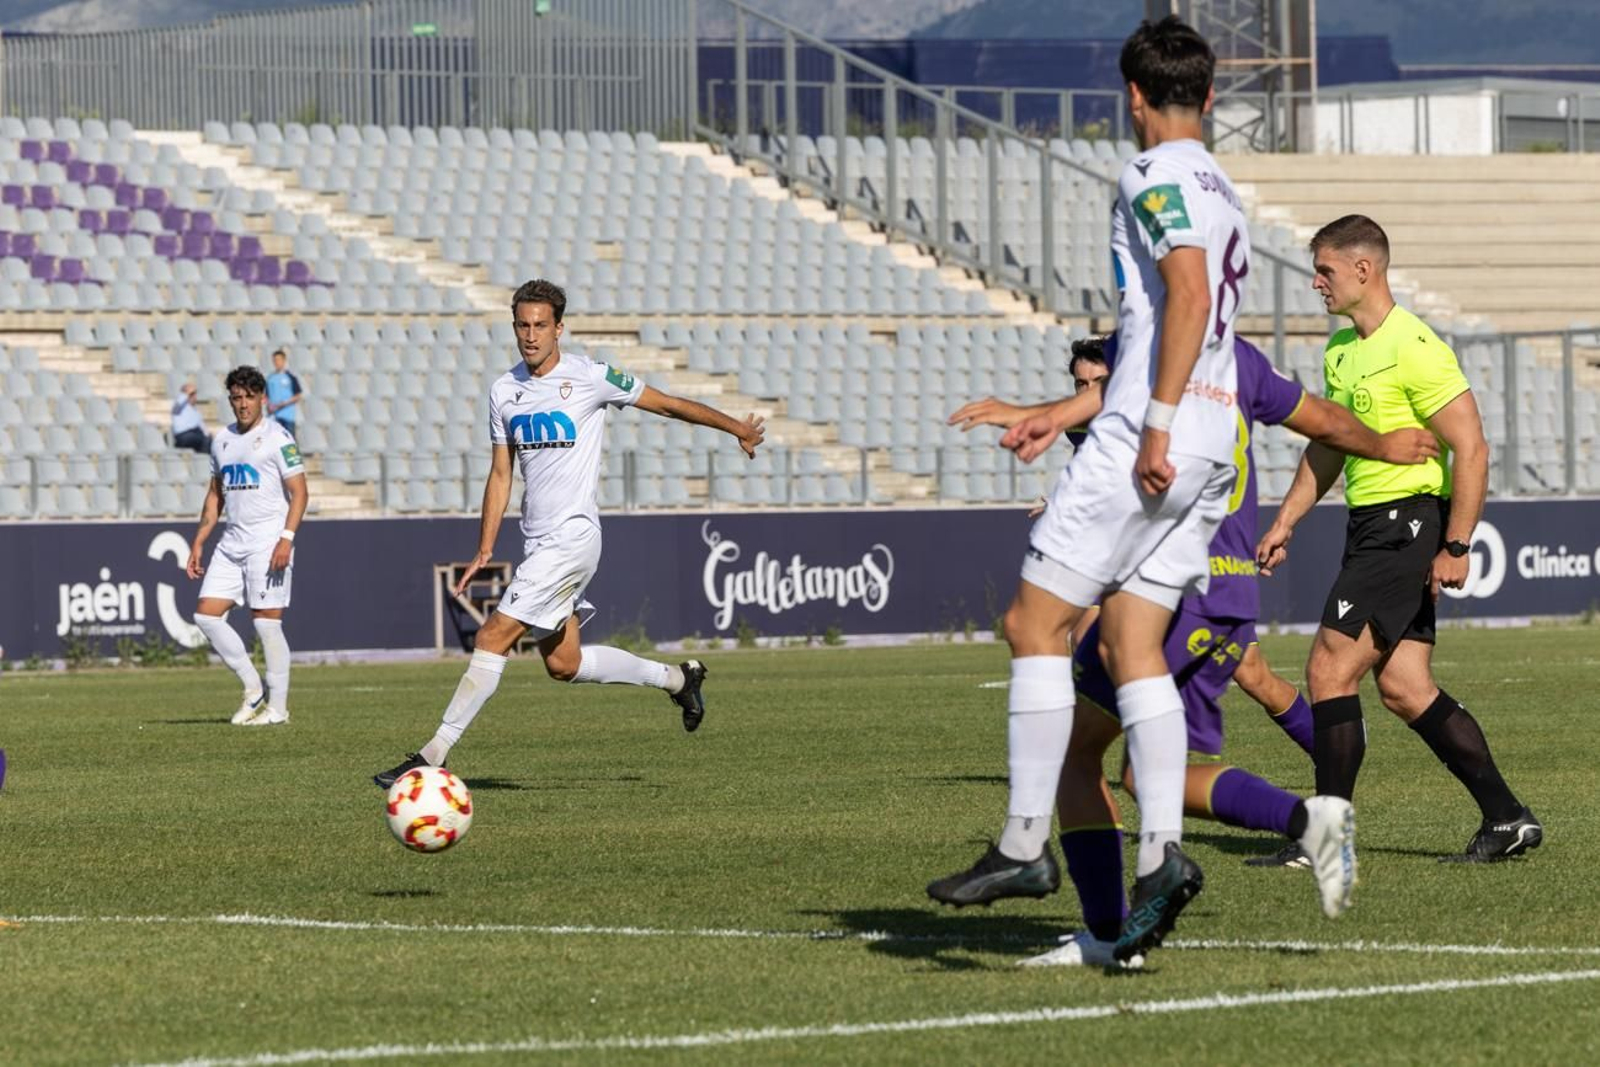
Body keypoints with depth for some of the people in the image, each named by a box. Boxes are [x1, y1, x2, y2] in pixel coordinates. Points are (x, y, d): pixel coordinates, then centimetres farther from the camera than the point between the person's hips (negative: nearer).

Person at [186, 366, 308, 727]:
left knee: (266, 623, -7)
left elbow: (299, 492, -9)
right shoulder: (222, 440, 15)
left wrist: (286, 539, -20)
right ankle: (254, 688, 10)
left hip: (268, 543, -7)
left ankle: (277, 707, 2)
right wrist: (199, 541, 16)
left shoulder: (277, 437, -6)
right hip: (232, 543, 7)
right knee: (206, 615, -1)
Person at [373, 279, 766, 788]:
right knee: (563, 664, 11)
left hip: (572, 536, -7)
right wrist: (485, 549, 8)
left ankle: (434, 754, -12)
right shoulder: (504, 391, 9)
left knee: (493, 637, -14)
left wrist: (737, 428, 12)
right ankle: (677, 678, 30)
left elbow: (668, 404, 2)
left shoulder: (590, 378, -8)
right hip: (537, 542, 7)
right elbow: (501, 474, 15)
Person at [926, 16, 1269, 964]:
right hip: (1212, 450, 9)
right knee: (1134, 642, 6)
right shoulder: (1223, 194, 23)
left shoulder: (1157, 175, -6)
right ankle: (1161, 853, -6)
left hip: (1153, 440, -9)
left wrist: (1158, 425, -24)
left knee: (1034, 623, -3)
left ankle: (1025, 842, -5)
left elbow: (1189, 292, -21)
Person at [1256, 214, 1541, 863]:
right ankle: (1506, 819, 9)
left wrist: (1455, 548, -19)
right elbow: (1327, 449, 25)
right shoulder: (1340, 350, 14)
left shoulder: (1414, 348, -15)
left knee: (1329, 671, -10)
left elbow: (1471, 449, -16)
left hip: (1407, 524, -9)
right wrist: (1284, 524, 21)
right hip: (1371, 526, 9)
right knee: (1403, 688, 5)